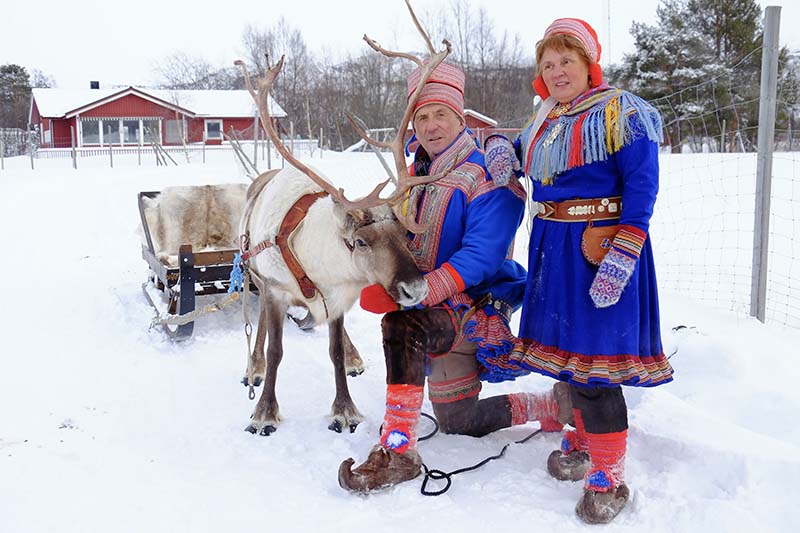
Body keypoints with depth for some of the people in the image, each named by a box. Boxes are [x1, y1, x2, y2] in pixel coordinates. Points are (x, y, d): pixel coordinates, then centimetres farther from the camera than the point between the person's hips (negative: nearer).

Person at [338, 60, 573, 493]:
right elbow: (402, 241, 15)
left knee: (400, 326, -38)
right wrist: (383, 283, -6)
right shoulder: (416, 174, 9)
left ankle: (398, 450, -30)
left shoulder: (487, 178, -16)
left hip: (475, 307, -9)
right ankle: (556, 406, 36)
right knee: (457, 422, 18)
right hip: (438, 310, 9)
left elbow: (480, 257, -26)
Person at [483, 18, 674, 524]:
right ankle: (584, 443, 35)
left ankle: (609, 477, 7)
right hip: (554, 247, 8)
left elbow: (642, 188, -16)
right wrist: (500, 145, 8)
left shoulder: (620, 111, -9)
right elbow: (514, 149, 33)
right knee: (567, 344, 16)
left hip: (601, 247, -8)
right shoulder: (545, 120, 13)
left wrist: (621, 260, -24)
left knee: (592, 355, -7)